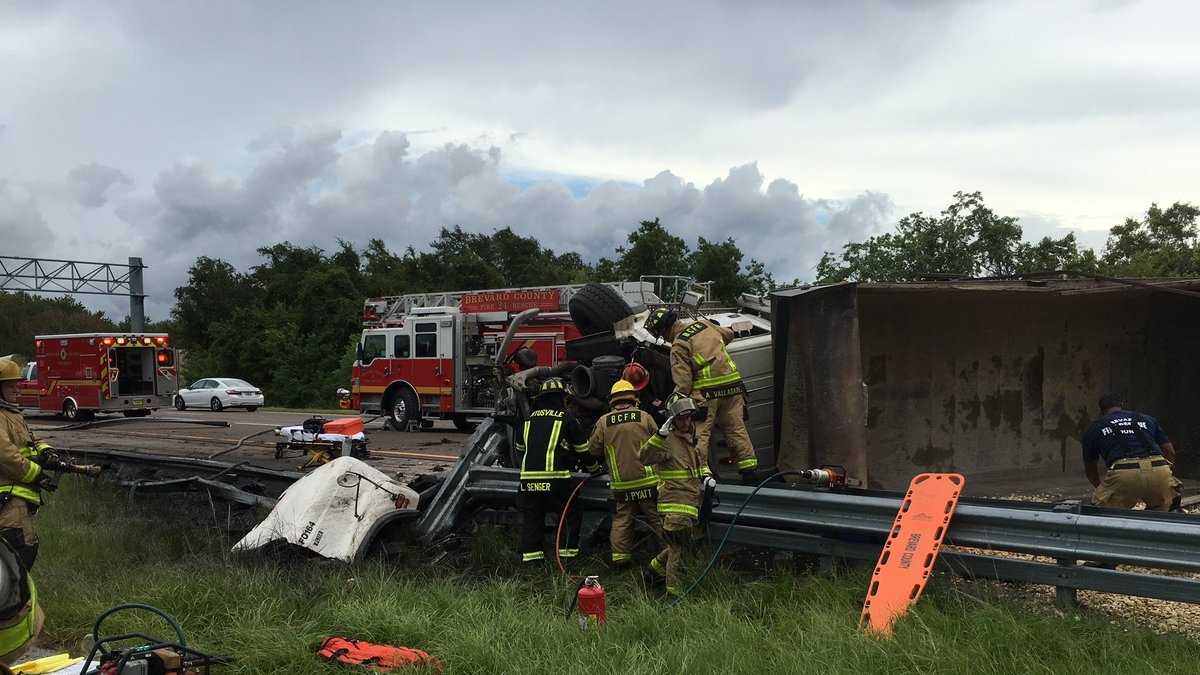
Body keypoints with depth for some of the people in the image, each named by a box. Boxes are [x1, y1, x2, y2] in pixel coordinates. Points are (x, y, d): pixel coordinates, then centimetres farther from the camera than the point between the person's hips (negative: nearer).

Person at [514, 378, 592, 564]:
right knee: (572, 513, 11)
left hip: (528, 477, 4)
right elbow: (583, 449, 9)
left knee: (531, 517, 12)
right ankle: (568, 550, 9)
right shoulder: (567, 418, 3)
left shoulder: (530, 418, 17)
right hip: (556, 478, -4)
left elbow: (520, 447, 28)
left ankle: (530, 554, 8)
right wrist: (594, 468, 26)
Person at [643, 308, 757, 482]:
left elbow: (683, 382, -12)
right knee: (737, 429, 13)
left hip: (706, 391, -6)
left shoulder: (678, 345, -7)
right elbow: (729, 334, 29)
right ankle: (750, 470, 16)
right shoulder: (704, 324, 11)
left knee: (699, 433, -1)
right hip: (732, 384, 6)